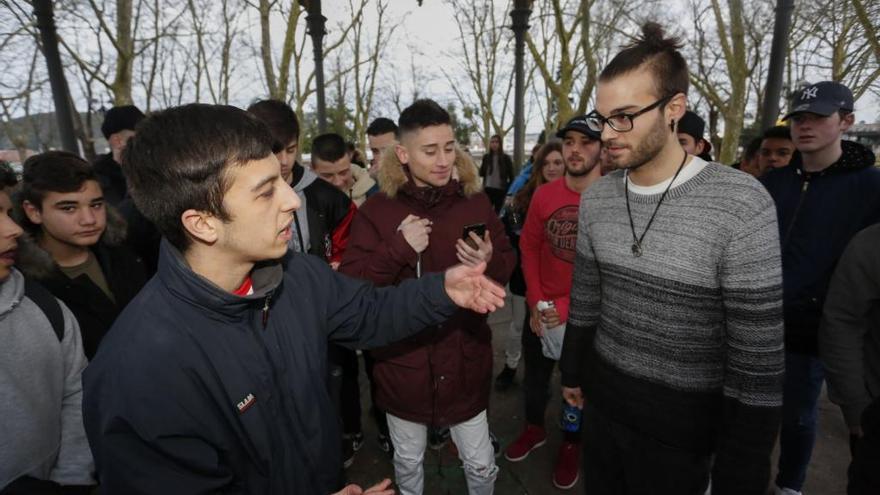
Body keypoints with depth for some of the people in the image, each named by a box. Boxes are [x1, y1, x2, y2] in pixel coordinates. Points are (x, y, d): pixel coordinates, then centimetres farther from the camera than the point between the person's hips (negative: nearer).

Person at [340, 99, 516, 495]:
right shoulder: (377, 209, -9)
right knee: (408, 462, 24)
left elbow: (508, 269, 2)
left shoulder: (475, 202, -4)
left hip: (464, 360, 1)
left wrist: (489, 262, -21)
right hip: (402, 361, 0)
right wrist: (397, 249, -25)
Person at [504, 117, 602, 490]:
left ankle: (571, 444, 43)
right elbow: (529, 247, 2)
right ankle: (534, 428, 48)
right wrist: (536, 303, -6)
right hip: (542, 310, 3)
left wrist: (569, 306, -18)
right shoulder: (543, 195, -5)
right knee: (535, 376, 22)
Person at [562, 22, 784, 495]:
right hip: (603, 399, 5)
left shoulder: (741, 204, -21)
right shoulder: (595, 198, -4)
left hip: (683, 423, -4)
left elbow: (757, 355, -18)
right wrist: (572, 372, 13)